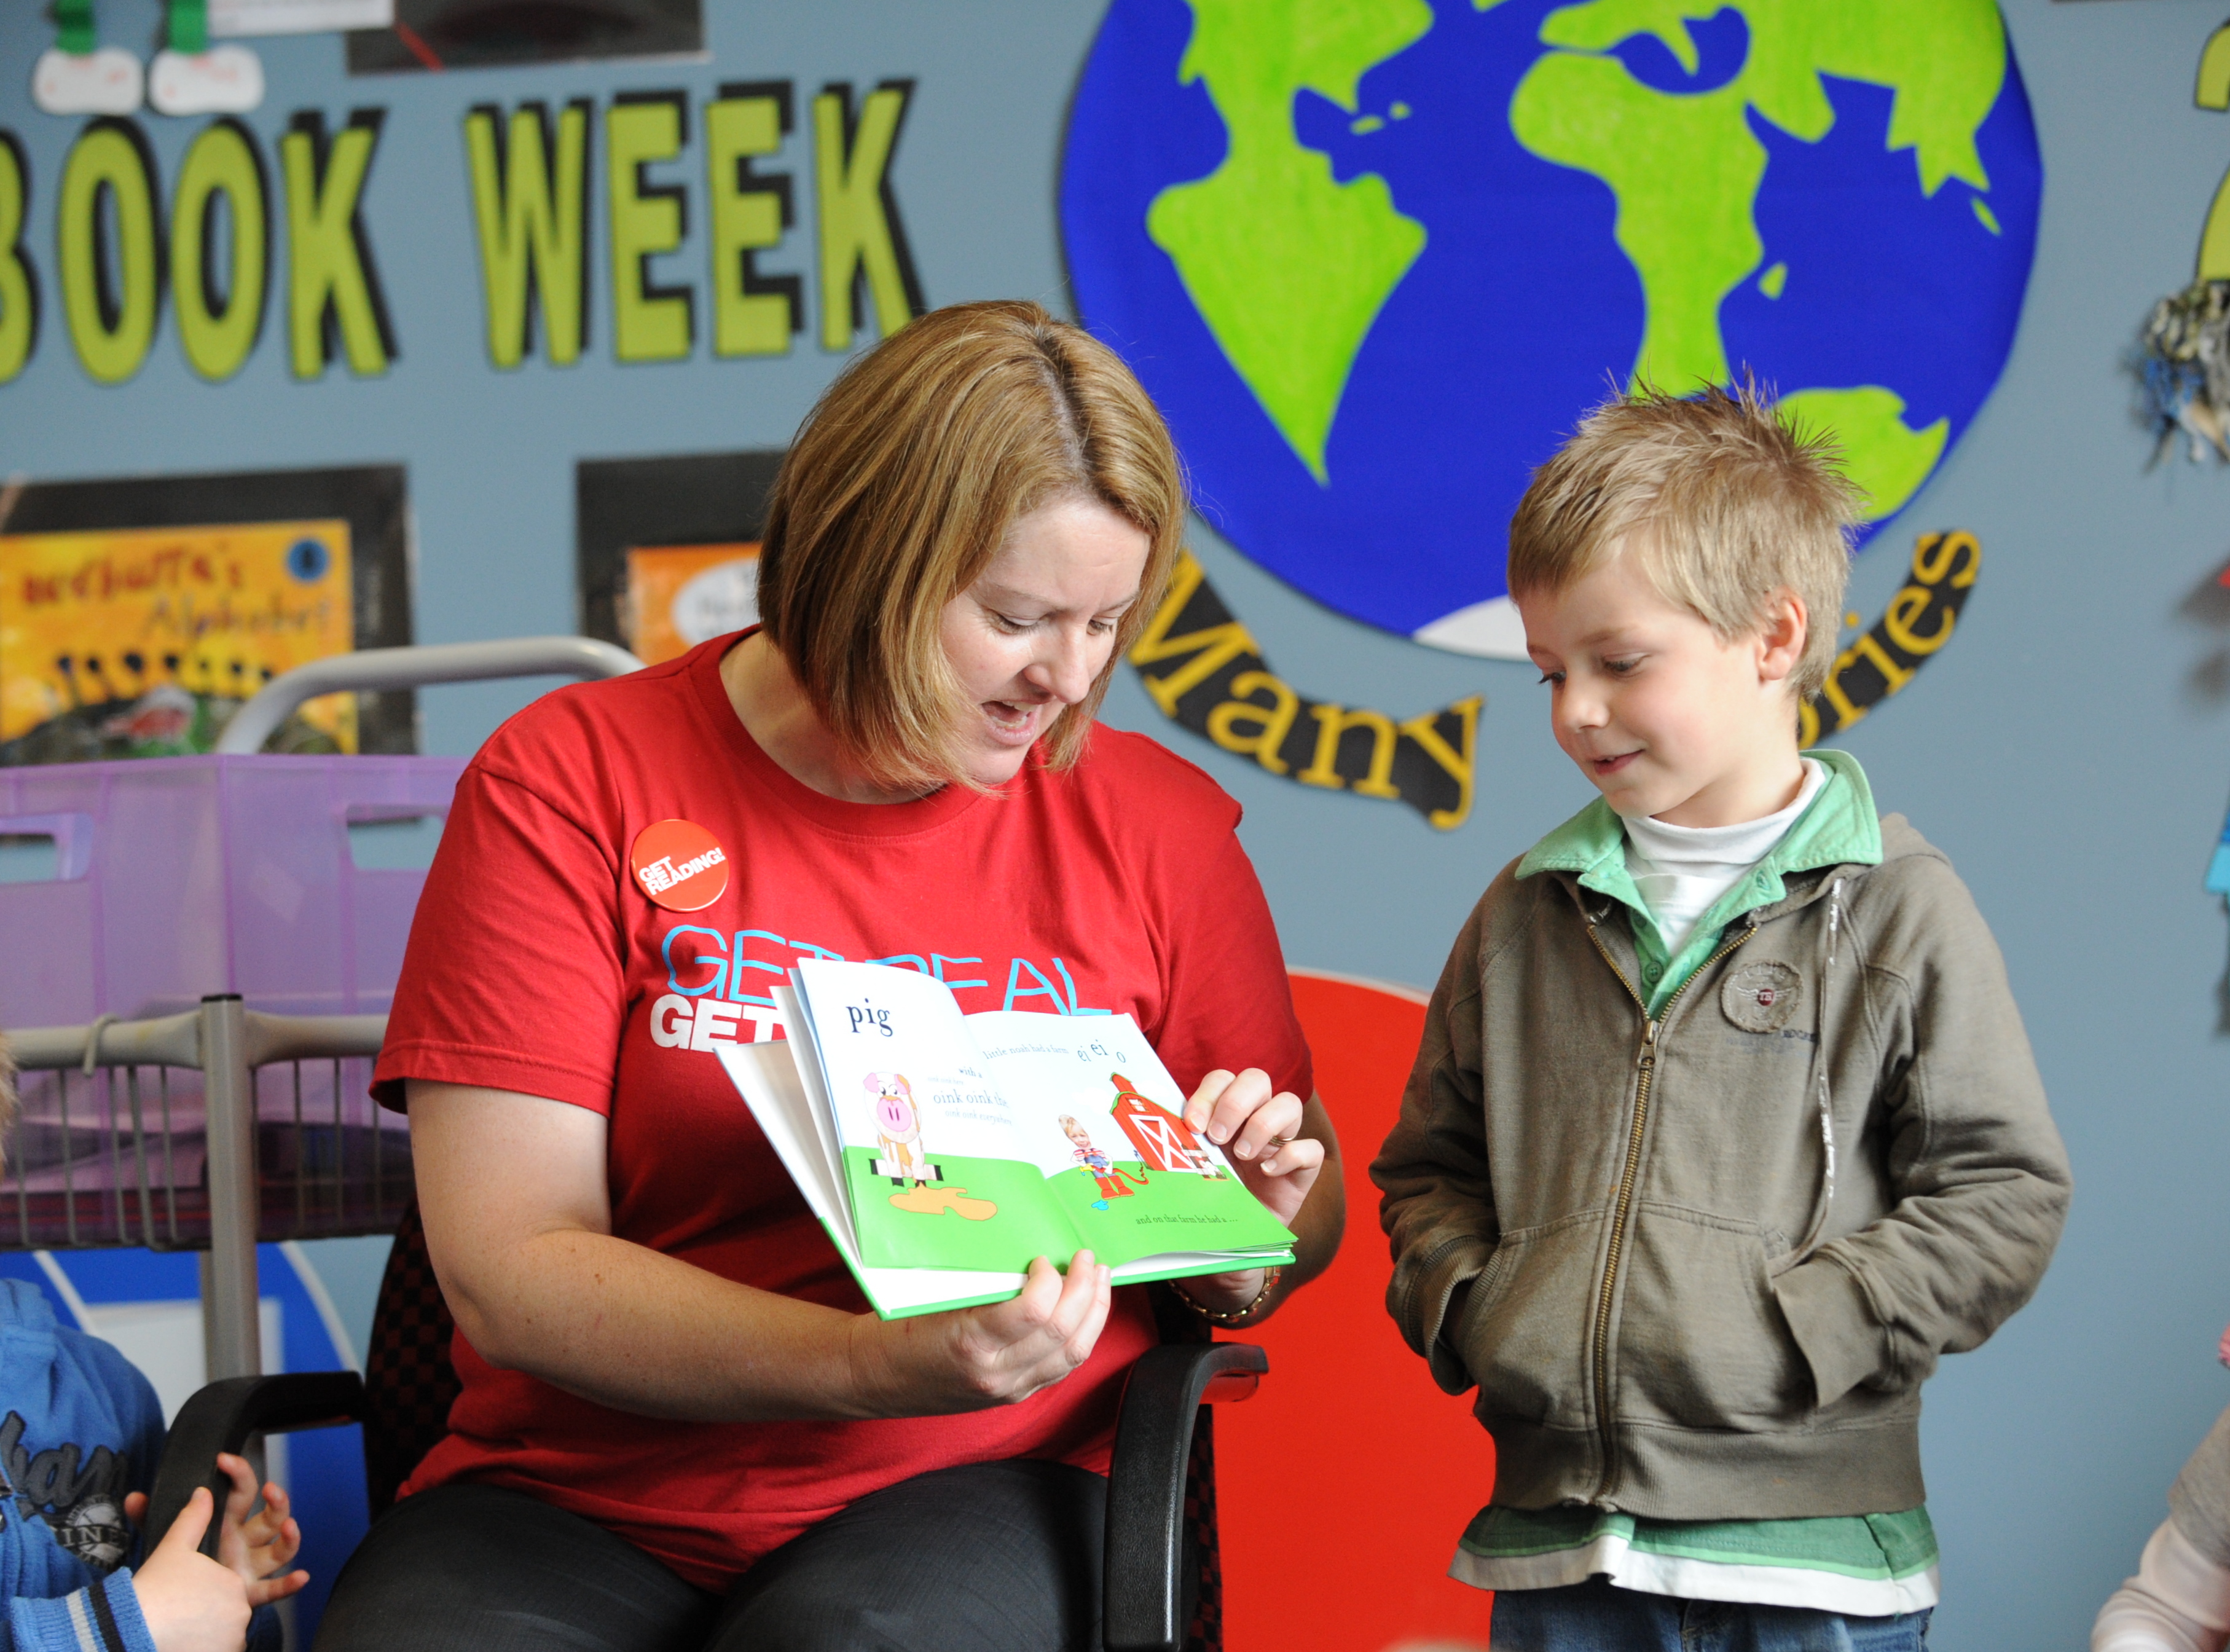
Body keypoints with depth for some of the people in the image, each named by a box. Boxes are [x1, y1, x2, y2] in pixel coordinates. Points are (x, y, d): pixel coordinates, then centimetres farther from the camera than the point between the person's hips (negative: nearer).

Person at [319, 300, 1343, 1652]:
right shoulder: (571, 782, 1)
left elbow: (1305, 1215, 22)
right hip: (580, 1492, 0)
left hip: (987, 1491, 0)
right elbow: (508, 1272, -7)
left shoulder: (1154, 827, 10)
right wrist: (886, 1365, -22)